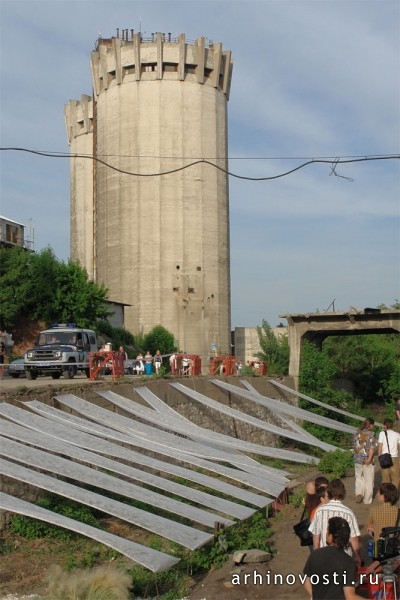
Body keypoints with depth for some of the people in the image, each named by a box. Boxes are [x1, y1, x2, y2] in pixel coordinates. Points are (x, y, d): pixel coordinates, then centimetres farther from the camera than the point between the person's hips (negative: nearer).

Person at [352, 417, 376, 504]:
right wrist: (369, 459, -18)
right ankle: (367, 500, 14)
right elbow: (372, 447, -17)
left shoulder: (357, 433, 5)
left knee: (359, 477, 20)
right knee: (369, 480, 8)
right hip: (367, 459, -4)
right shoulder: (371, 433, -9)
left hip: (357, 459, 4)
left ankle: (359, 493, 2)